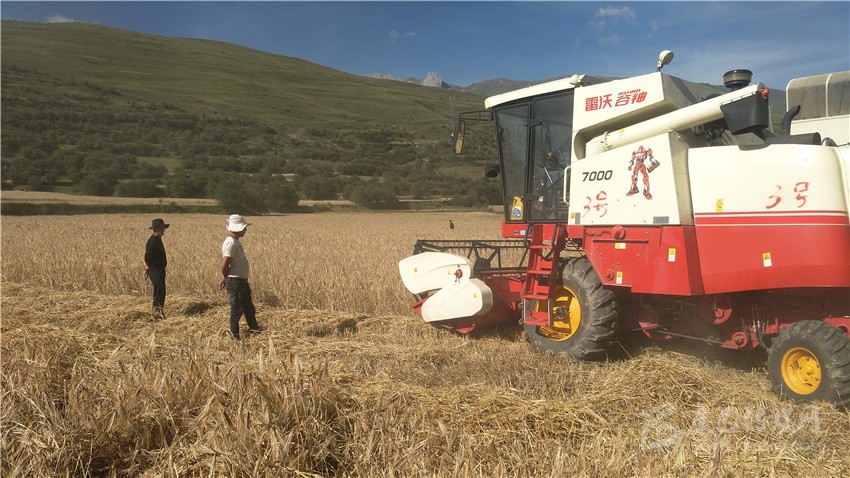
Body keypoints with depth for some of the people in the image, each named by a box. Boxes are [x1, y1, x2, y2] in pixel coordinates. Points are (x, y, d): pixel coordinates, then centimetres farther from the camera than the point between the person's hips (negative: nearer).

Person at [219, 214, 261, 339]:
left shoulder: (235, 241, 11)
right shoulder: (231, 243, -21)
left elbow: (224, 264, 17)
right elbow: (225, 265, -23)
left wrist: (225, 278, 14)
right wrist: (226, 278, -7)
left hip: (242, 281, 10)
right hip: (235, 281, -10)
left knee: (249, 308, 20)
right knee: (237, 309, 1)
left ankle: (255, 329, 32)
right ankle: (235, 336, 12)